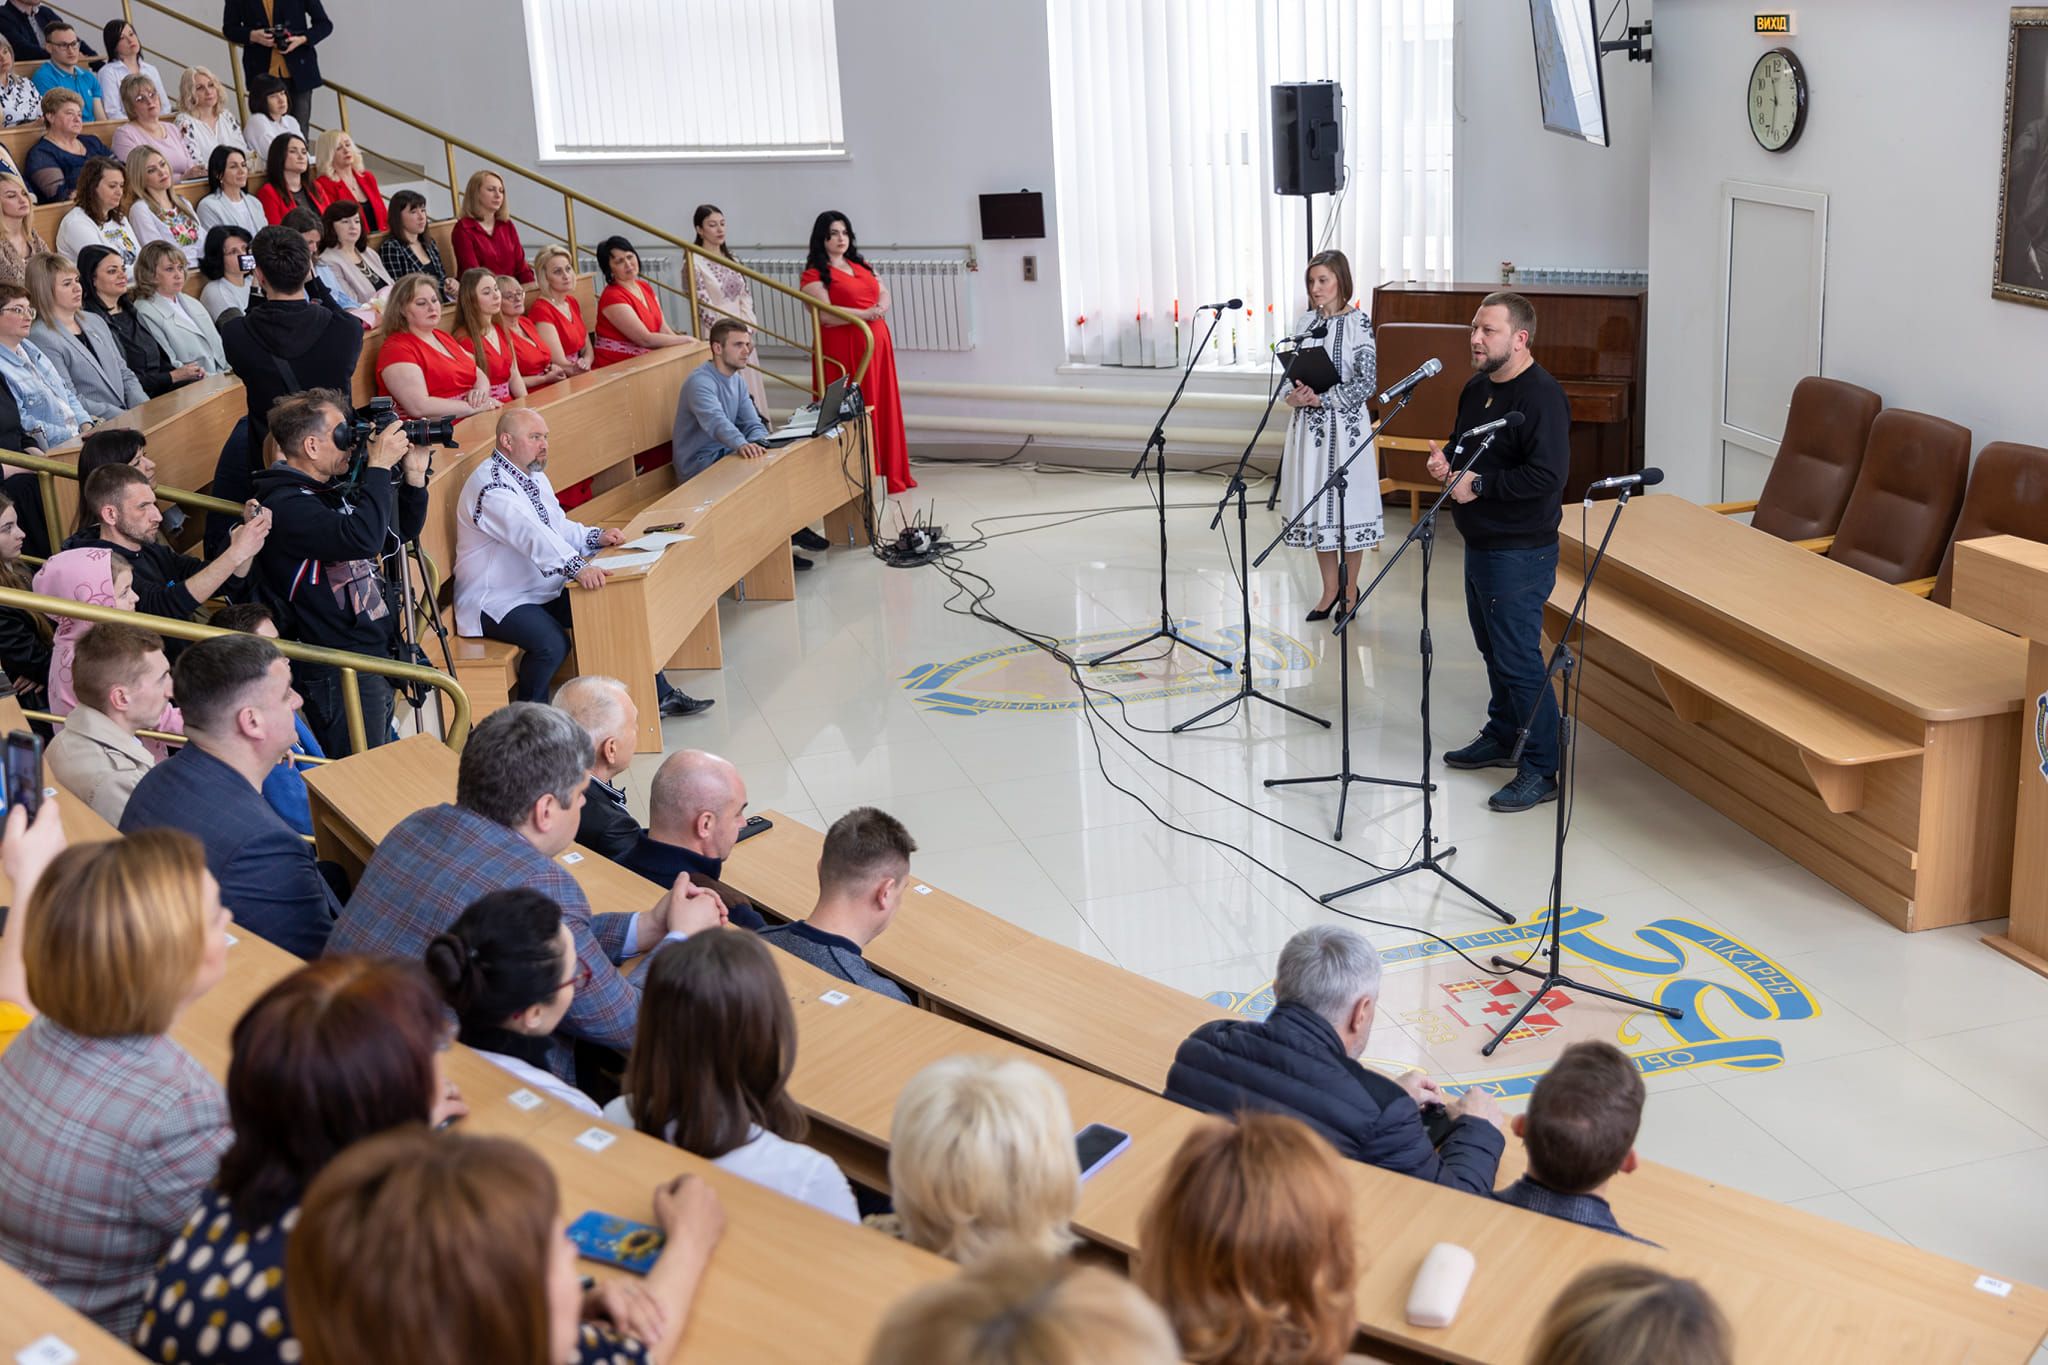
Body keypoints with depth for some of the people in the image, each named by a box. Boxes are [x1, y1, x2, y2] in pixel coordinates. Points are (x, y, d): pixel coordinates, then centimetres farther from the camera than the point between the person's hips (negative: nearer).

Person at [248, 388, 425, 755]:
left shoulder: (334, 489, 12)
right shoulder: (286, 505, -18)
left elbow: (399, 534, 22)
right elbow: (362, 538, -35)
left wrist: (414, 476, 8)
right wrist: (380, 466, -25)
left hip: (375, 656, 10)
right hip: (337, 675, -10)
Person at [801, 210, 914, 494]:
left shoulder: (860, 265, 18)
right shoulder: (814, 274, -5)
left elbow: (884, 292, 15)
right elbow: (825, 314, -16)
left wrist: (881, 308, -8)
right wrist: (865, 314, -16)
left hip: (877, 344, 7)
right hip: (843, 348, -7)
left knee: (884, 409, 7)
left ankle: (891, 472, 14)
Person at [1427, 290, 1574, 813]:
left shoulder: (1541, 396, -19)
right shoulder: (1477, 388, 10)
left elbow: (1547, 476, -28)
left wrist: (1478, 485, -22)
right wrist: (1444, 461, 1)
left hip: (1521, 552, -10)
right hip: (1480, 544, 10)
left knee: (1519, 658, -8)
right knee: (1493, 649, 22)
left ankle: (1541, 771, 1)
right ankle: (1501, 738, 38)